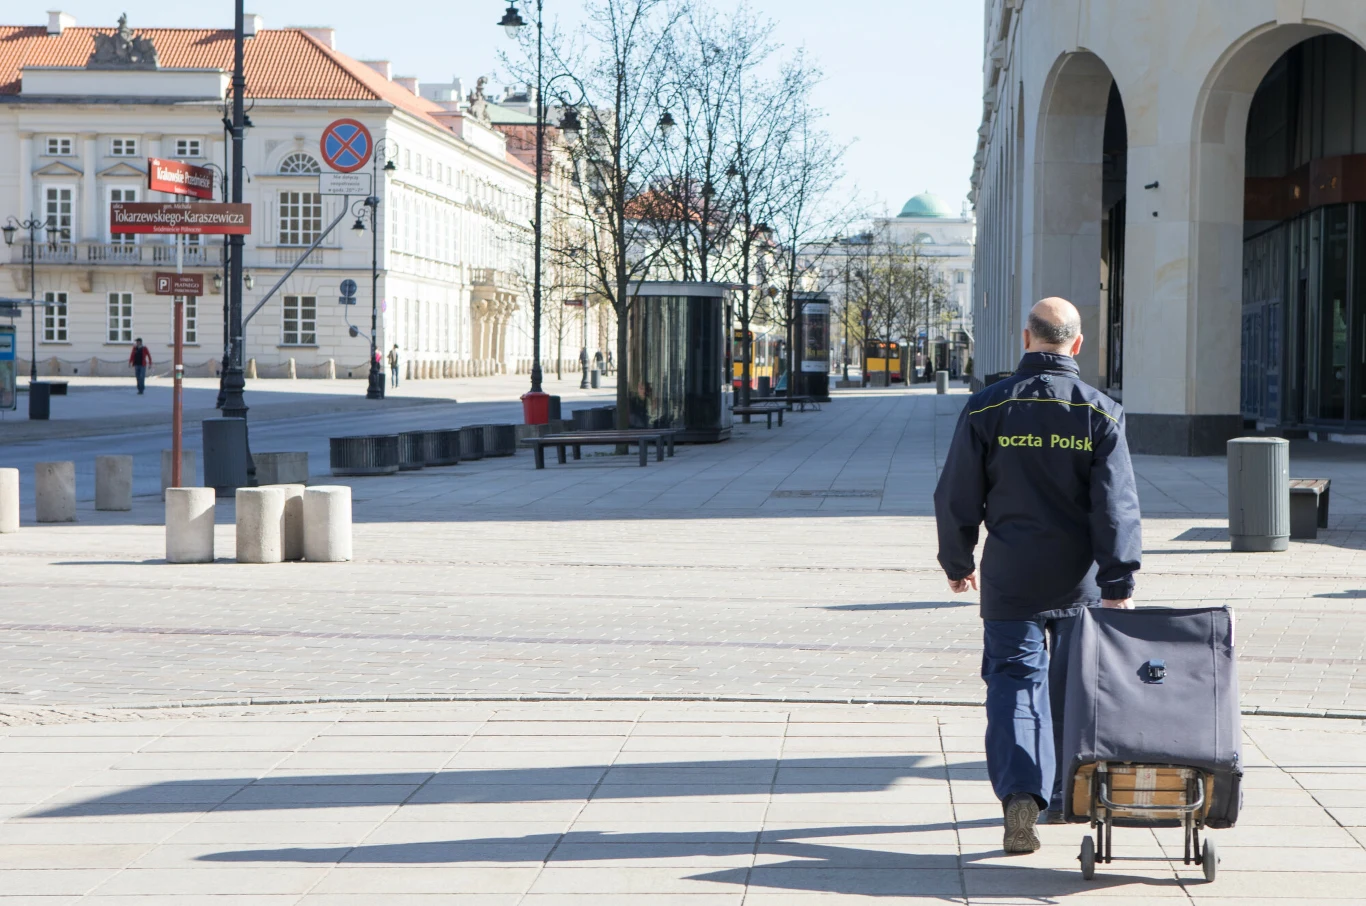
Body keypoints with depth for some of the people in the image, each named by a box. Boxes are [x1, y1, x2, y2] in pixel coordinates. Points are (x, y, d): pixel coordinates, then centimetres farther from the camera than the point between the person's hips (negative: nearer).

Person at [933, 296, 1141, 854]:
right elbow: (1116, 505, -10)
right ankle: (1066, 796, 28)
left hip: (1010, 578, -1)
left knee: (1015, 681, 1)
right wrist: (1119, 585, -9)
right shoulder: (1100, 412, -5)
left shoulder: (987, 409, -5)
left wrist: (957, 562, 13)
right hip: (1080, 579, 1)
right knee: (1074, 685, 16)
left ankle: (1021, 792, -19)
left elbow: (956, 496, -1)